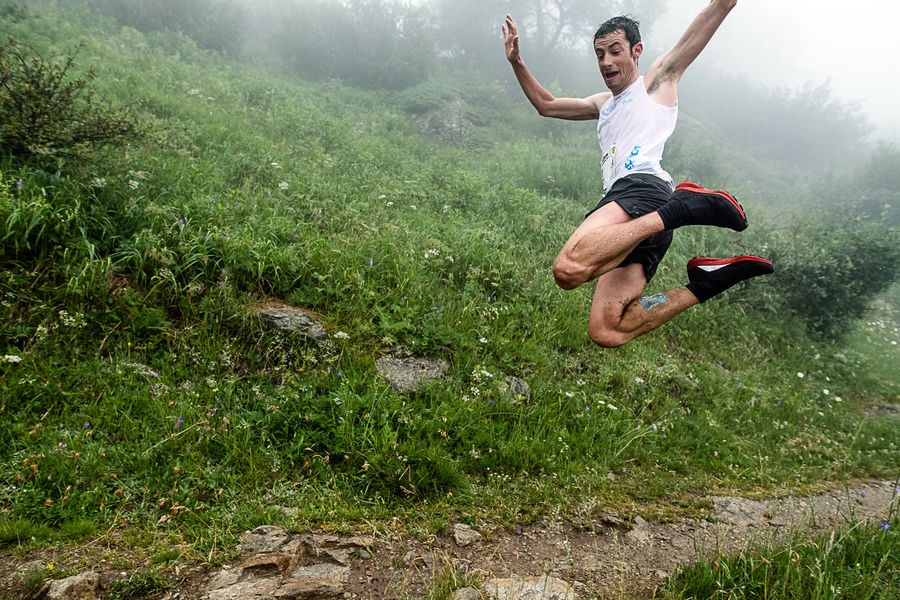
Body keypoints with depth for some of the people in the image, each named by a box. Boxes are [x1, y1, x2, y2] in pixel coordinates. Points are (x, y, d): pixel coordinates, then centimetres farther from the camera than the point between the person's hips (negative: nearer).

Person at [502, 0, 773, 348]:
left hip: (643, 188, -8)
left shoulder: (658, 79, 19)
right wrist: (516, 61, 37)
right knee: (606, 333, -13)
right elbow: (546, 105, 47)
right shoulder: (603, 104, 38)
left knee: (569, 269, -39)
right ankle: (706, 283, -5)